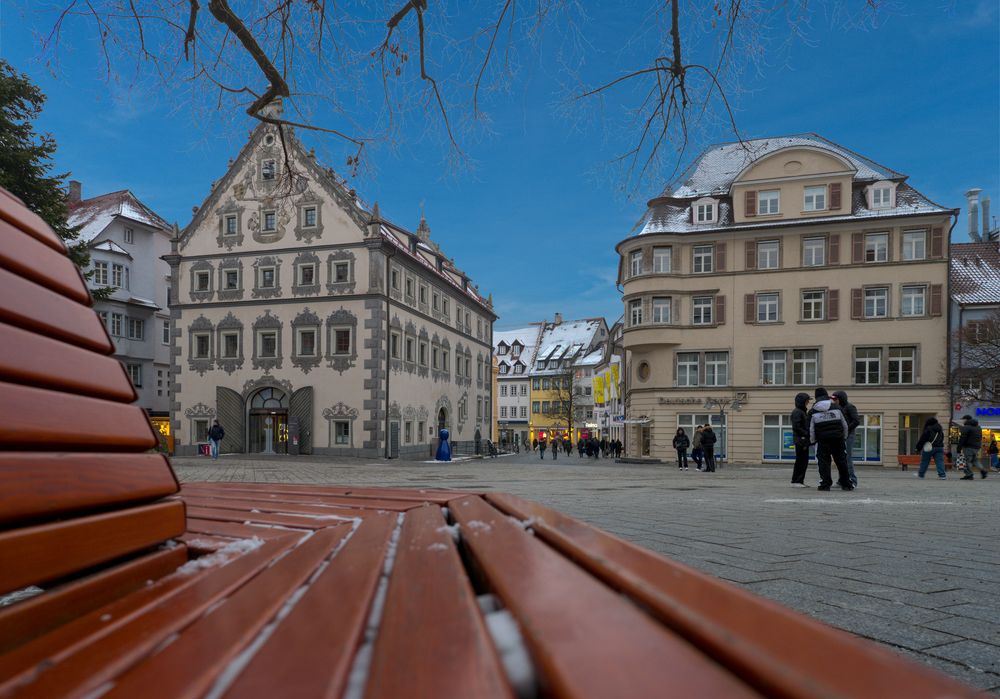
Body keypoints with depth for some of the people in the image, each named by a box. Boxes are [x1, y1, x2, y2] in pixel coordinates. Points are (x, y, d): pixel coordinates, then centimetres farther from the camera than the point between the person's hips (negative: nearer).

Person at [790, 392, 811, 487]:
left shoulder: (803, 411, 19)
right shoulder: (797, 412, -12)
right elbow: (797, 427, -18)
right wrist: (806, 434, -18)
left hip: (804, 441, 10)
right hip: (800, 440, -10)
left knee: (804, 461, 11)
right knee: (800, 461, -6)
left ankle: (800, 481, 16)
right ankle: (796, 481, 0)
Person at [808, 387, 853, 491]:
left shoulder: (813, 411, 0)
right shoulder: (836, 407, 5)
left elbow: (811, 429, 0)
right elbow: (845, 424, 9)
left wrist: (812, 441, 11)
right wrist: (844, 437, 21)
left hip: (823, 440, -2)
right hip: (838, 439, 2)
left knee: (823, 462, 2)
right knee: (841, 461, 11)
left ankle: (825, 484, -2)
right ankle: (846, 484, 17)